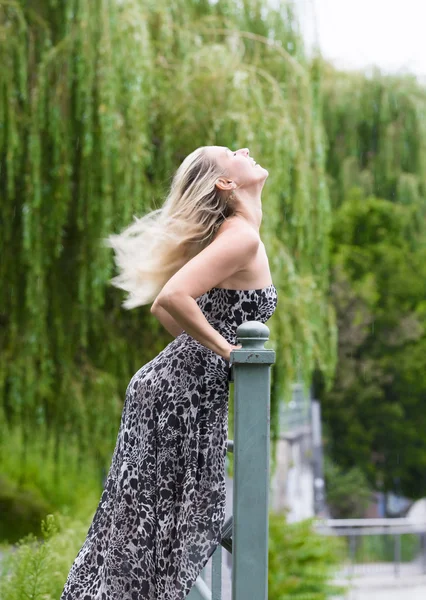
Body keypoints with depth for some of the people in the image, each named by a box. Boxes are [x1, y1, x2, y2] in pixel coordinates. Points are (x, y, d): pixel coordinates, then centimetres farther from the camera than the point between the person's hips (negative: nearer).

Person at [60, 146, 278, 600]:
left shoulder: (229, 234, 15)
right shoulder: (242, 237, -15)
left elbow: (162, 305, 22)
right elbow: (172, 297, -28)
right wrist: (224, 347, -18)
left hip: (171, 380, 9)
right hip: (187, 393, -9)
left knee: (145, 524, 15)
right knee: (168, 527, -2)